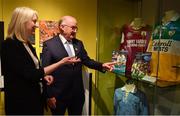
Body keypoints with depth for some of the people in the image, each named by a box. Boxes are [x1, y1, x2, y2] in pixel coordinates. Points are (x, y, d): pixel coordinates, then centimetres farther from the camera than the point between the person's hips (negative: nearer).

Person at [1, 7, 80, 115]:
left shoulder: (27, 44, 8)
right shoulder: (10, 45, -19)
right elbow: (30, 74, -24)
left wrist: (43, 76, -4)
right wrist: (61, 62, -20)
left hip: (34, 98, 8)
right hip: (20, 102, -8)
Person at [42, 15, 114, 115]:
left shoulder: (78, 43, 8)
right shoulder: (49, 44, -10)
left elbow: (87, 60, 10)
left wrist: (102, 65, -8)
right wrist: (49, 95, -12)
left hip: (77, 93, 5)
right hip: (58, 95, -5)